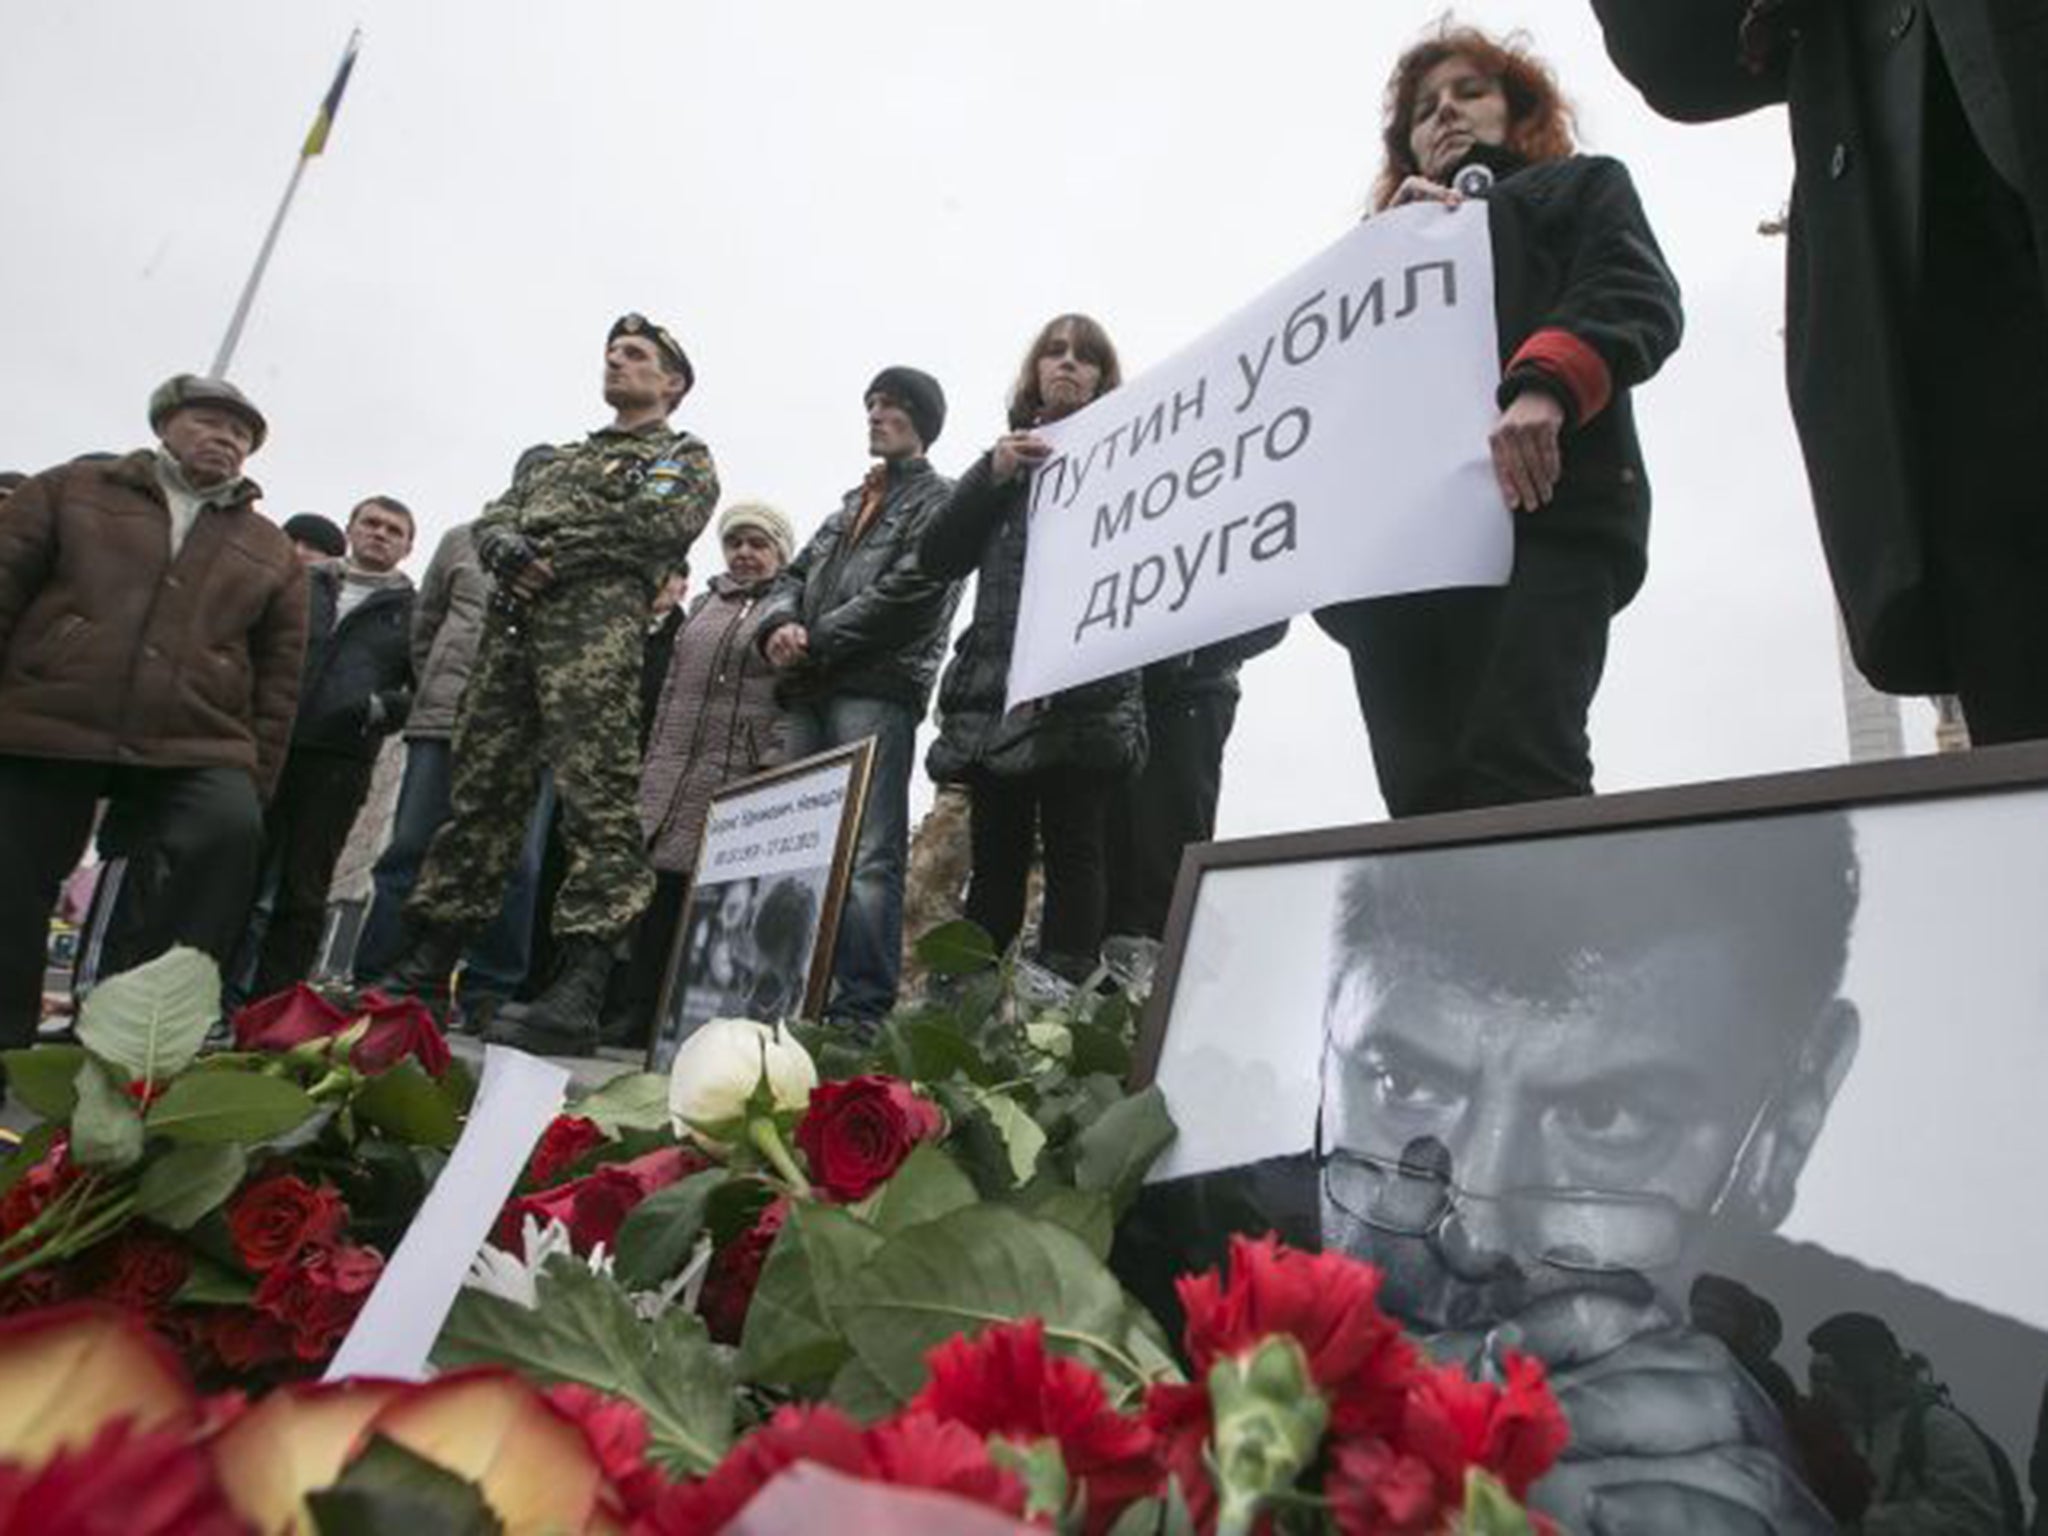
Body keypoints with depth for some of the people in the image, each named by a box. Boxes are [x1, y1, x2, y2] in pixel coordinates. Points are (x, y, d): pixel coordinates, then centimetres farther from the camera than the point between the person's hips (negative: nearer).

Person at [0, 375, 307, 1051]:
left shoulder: (272, 552, 14)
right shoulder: (69, 489, 13)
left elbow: (279, 678, 12)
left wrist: (254, 781, 5)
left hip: (192, 751, 0)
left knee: (232, 831, -27)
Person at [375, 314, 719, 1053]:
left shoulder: (685, 457, 15)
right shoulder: (562, 457, 35)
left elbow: (665, 523, -6)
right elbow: (495, 517, 23)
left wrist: (555, 550, -5)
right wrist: (507, 546, -3)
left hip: (597, 618, -7)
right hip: (510, 621, 7)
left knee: (596, 795, -18)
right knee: (480, 791, 5)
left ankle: (579, 992, -24)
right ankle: (426, 967, 10)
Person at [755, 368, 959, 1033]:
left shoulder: (939, 498, 7)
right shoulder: (851, 503, 30)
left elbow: (911, 592, -9)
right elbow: (794, 575, 23)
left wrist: (813, 642, -8)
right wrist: (779, 624, -1)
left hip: (879, 688, -7)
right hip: (812, 693, 7)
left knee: (868, 857, -13)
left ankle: (863, 1010, -13)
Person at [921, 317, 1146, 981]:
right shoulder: (1005, 458, 24)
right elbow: (938, 557, 12)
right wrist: (991, 474, 0)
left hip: (1084, 694, -3)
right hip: (997, 690, 3)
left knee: (1073, 856, -5)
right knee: (995, 862, 2)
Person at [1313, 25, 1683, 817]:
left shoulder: (1578, 187, 28)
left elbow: (1637, 298, 5)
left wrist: (1543, 386, -15)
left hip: (1538, 512, -3)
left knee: (1516, 768, -22)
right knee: (1424, 794, -12)